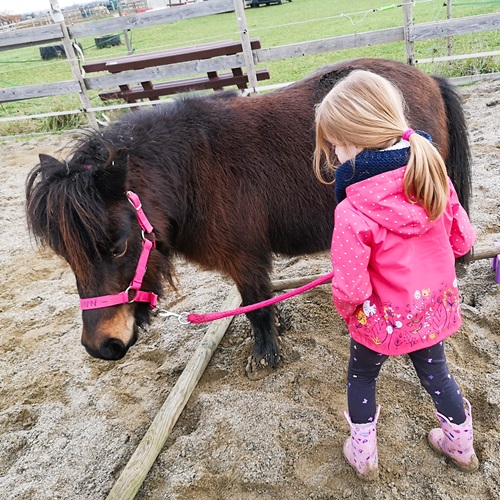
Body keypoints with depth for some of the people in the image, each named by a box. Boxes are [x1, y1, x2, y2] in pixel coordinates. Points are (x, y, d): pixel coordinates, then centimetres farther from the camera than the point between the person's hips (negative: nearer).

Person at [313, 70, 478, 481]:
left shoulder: (353, 214, -32)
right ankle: (461, 445, 52)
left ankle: (364, 455, 42)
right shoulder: (434, 175, -14)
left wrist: (346, 307, -4)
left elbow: (349, 288, -27)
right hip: (435, 308, 5)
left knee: (361, 377, 23)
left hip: (383, 321, -5)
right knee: (435, 372, 29)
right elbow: (463, 239, -2)